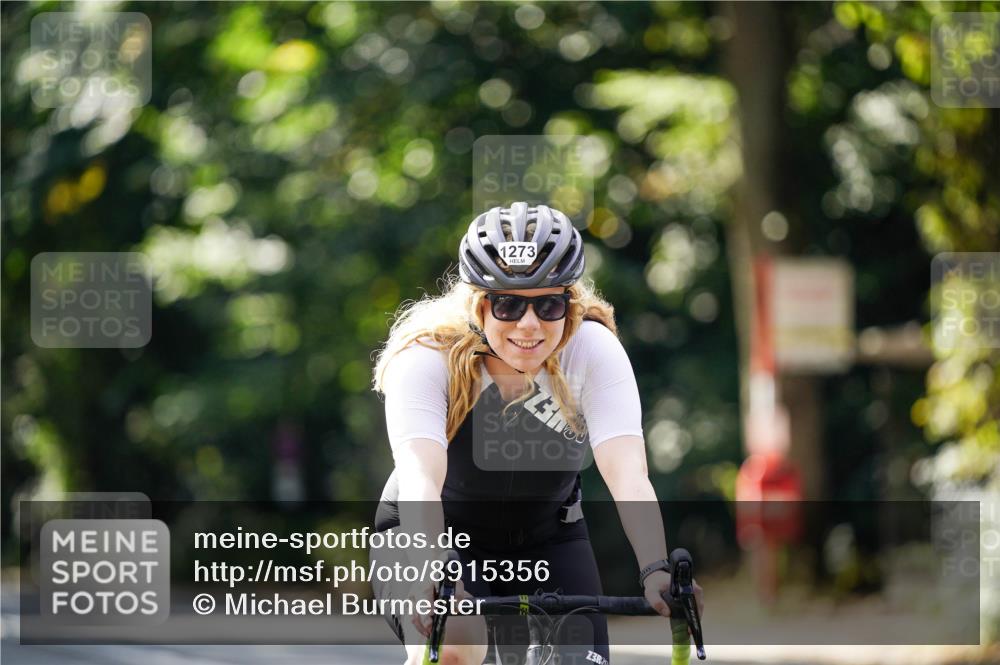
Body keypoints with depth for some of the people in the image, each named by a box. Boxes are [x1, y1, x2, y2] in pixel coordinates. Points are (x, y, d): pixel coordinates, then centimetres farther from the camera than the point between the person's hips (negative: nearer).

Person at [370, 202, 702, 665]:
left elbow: (626, 472, -33)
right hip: (429, 534, -3)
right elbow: (420, 475, -41)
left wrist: (656, 571, -49)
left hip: (547, 543, 3)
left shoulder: (593, 350, -21)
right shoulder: (427, 357, -25)